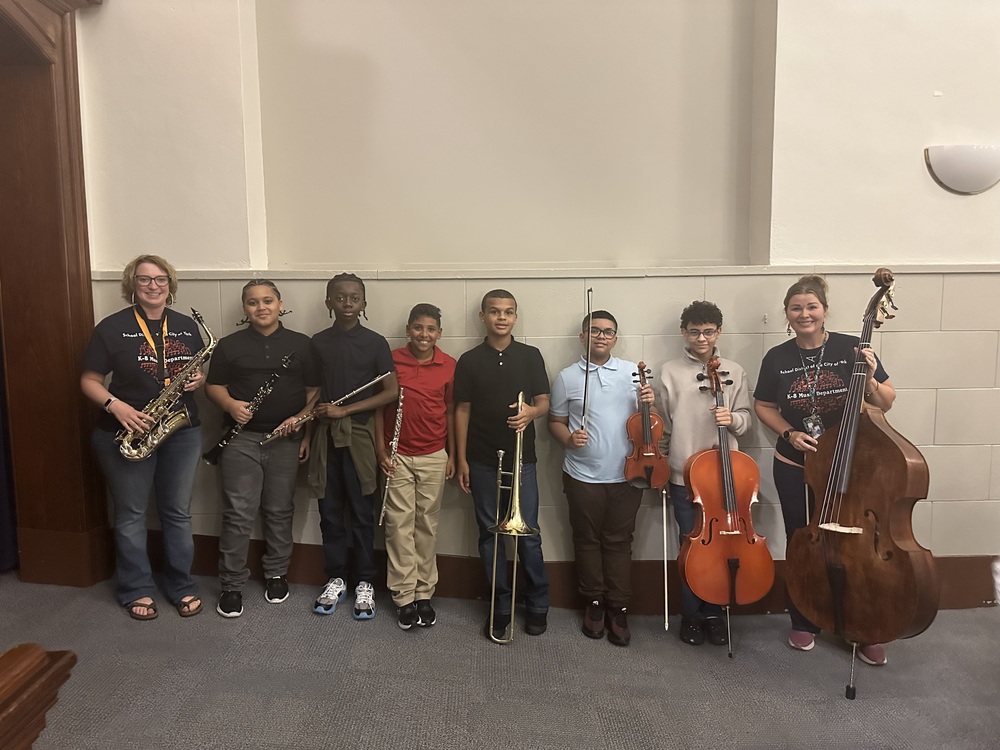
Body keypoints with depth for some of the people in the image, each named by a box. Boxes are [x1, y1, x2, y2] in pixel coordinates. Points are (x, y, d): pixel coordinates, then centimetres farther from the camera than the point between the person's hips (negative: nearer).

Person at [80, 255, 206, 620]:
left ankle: (182, 586, 23)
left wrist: (198, 380, -7)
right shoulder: (112, 327, -5)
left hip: (182, 431, 3)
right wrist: (115, 405, -21)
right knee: (131, 514, 9)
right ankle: (136, 590, 24)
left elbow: (199, 371, 16)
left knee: (178, 511, 10)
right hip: (125, 433, -3)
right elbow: (89, 380, -4)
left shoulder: (187, 326, 6)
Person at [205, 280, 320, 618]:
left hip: (286, 440, 1)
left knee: (280, 511, 10)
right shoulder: (230, 345, 5)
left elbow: (314, 391, 6)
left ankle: (276, 574, 27)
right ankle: (232, 585, 11)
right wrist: (231, 405, -12)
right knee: (238, 514, -2)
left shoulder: (302, 344, 6)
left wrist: (304, 423, -6)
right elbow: (214, 385, 8)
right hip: (242, 438, -1)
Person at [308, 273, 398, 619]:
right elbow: (312, 391, 12)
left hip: (360, 435, -3)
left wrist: (345, 410, -12)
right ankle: (336, 579, 25)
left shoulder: (375, 342, -2)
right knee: (330, 513, 10)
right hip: (325, 435, 3)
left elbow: (391, 391, -8)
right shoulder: (317, 342, 7)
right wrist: (304, 434, 4)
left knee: (362, 513, 4)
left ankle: (365, 583, 17)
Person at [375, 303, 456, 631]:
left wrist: (452, 455, 5)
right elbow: (379, 406, 1)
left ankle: (424, 594, 20)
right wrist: (381, 450, -3)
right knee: (399, 525, 2)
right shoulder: (391, 360, -4)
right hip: (397, 456, -1)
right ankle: (404, 597, 11)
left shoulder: (449, 365, -1)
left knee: (427, 526, 9)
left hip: (434, 457, 1)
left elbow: (450, 411, 5)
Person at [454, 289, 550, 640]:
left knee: (528, 534, 2)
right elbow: (463, 410, 4)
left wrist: (531, 412, -21)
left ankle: (537, 604, 20)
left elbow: (543, 402, 4)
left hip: (521, 459, -1)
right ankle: (500, 605, 21)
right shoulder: (469, 360, 2)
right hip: (482, 461, 1)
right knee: (490, 534, 8)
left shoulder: (530, 356, 3)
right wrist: (462, 460, 1)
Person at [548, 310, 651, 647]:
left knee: (619, 542, 8)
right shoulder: (567, 378, 2)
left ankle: (618, 608, 21)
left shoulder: (633, 373, 5)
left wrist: (648, 404, -12)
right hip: (583, 476, 0)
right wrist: (569, 439, -13)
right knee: (588, 541, 11)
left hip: (626, 475, 1)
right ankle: (594, 602, 28)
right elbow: (556, 421, 7)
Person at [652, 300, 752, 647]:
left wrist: (732, 419, -15)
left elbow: (746, 419, 6)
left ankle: (714, 614, 27)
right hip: (684, 476, -1)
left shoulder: (734, 372, 3)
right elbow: (661, 426, 4)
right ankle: (690, 615, 24)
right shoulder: (669, 373, -1)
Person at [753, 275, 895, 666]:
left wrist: (869, 381, -22)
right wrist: (789, 433, -8)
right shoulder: (777, 358, -3)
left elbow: (886, 403, -2)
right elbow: (763, 406, 8)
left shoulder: (852, 349, -8)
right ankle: (804, 624, 31)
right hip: (795, 468, 1)